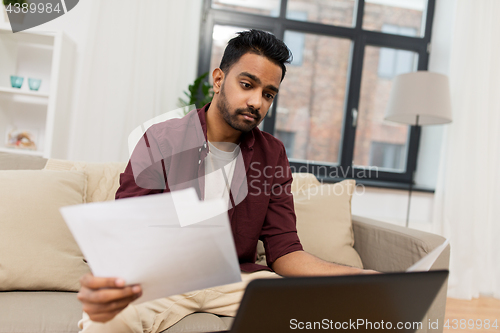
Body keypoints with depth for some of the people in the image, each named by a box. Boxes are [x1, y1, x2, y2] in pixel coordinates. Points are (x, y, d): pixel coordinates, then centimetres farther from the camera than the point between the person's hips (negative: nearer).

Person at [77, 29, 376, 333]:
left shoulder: (273, 155, 1)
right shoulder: (161, 140, -8)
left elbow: (284, 252, -3)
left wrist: (355, 276, -21)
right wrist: (107, 282, -37)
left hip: (237, 278, 2)